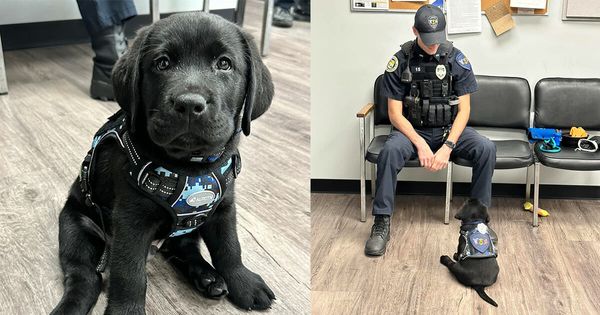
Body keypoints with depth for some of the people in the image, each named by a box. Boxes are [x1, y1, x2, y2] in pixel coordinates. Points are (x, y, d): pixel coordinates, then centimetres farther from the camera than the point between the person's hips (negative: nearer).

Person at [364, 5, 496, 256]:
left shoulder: (457, 60, -5)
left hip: (449, 129, 2)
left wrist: (447, 147, -19)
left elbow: (464, 110, -5)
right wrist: (420, 144, -22)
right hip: (413, 130, -1)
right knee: (390, 149, -34)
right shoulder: (400, 61, -9)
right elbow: (395, 113, -9)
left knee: (486, 148, -25)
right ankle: (381, 222, -24)